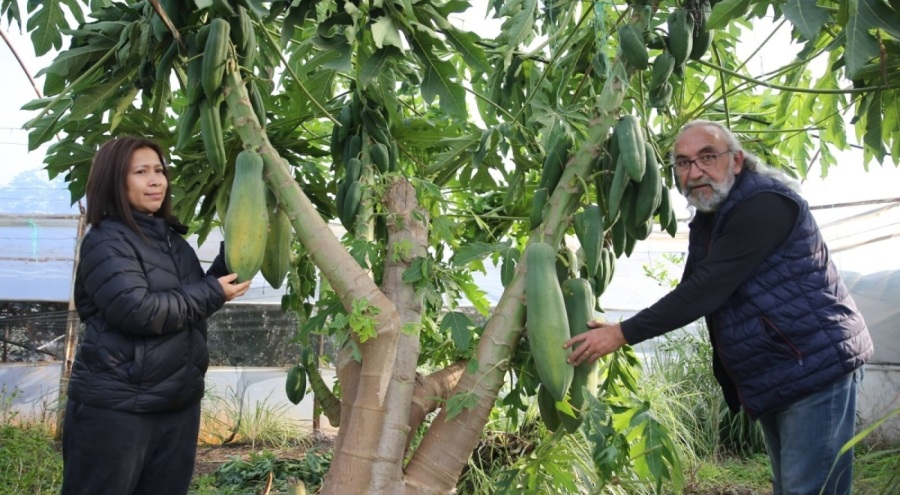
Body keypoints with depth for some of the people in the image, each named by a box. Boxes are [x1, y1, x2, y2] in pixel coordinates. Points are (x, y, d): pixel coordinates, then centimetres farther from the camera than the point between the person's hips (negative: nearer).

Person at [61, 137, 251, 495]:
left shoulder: (172, 238, 13)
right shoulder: (106, 240, -12)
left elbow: (194, 299, 19)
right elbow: (137, 310, -23)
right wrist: (212, 294, -15)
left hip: (178, 402, 8)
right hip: (116, 405, -8)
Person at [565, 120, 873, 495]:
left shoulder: (765, 204, -20)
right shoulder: (708, 219, 10)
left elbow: (706, 290, -27)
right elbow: (694, 291, 14)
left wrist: (623, 334, -24)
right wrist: (621, 328, 1)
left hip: (815, 368, -9)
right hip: (771, 378, 9)